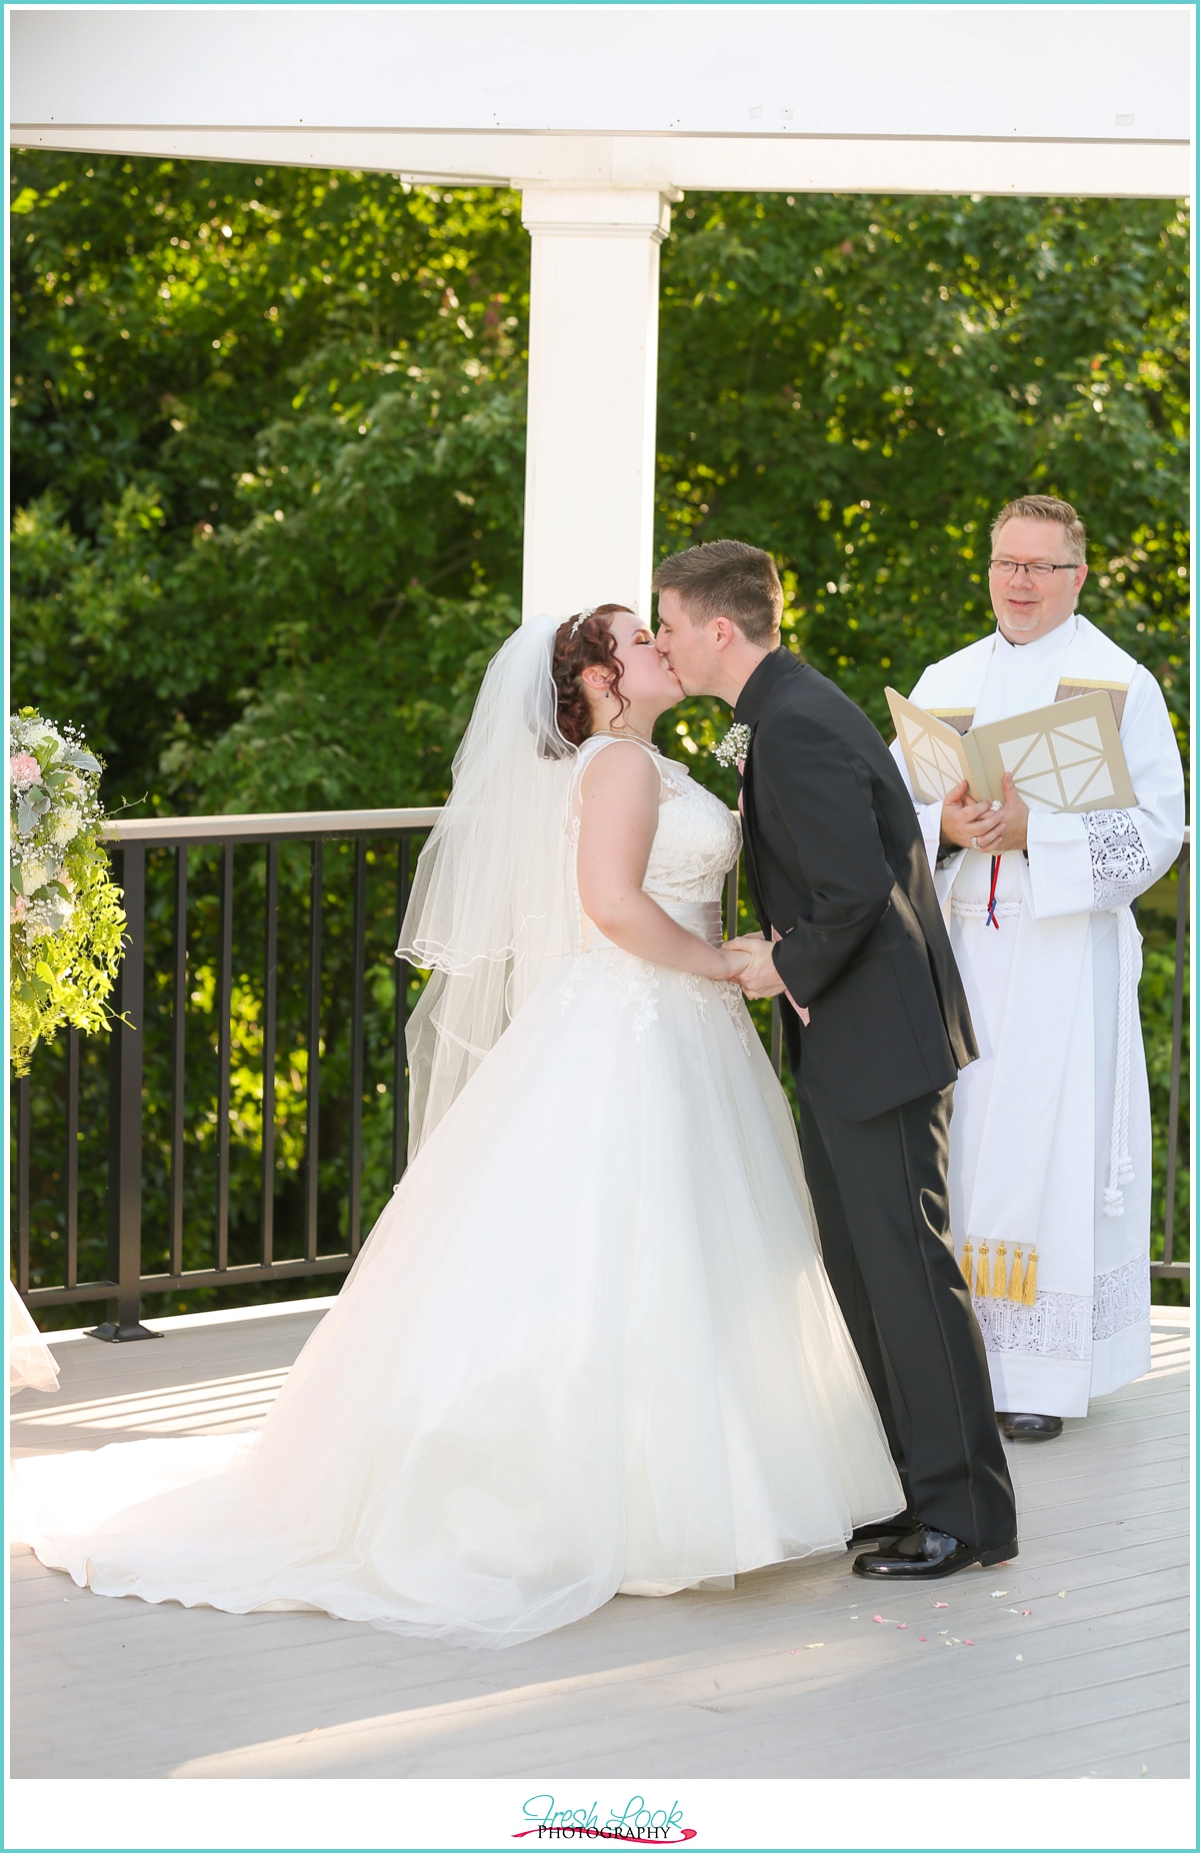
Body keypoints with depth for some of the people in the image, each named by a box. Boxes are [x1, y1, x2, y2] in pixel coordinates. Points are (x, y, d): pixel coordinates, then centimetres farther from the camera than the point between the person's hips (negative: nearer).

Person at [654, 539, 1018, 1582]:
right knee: (857, 1263, 15)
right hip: (846, 1039, 11)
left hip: (877, 1037, -11)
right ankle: (904, 1483, 23)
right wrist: (785, 952, 4)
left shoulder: (794, 729, -20)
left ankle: (963, 1514, -1)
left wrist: (791, 968, -13)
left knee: (906, 1267, -6)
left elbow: (858, 886, -28)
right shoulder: (785, 710, 14)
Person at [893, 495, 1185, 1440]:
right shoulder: (946, 682, 14)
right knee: (959, 1140, 2)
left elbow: (1156, 826, -7)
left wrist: (1035, 832, -19)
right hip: (958, 946, 4)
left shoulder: (1121, 684, 1)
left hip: (1067, 949, -4)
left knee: (1050, 1142, -5)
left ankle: (1042, 1378, -1)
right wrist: (947, 827, -13)